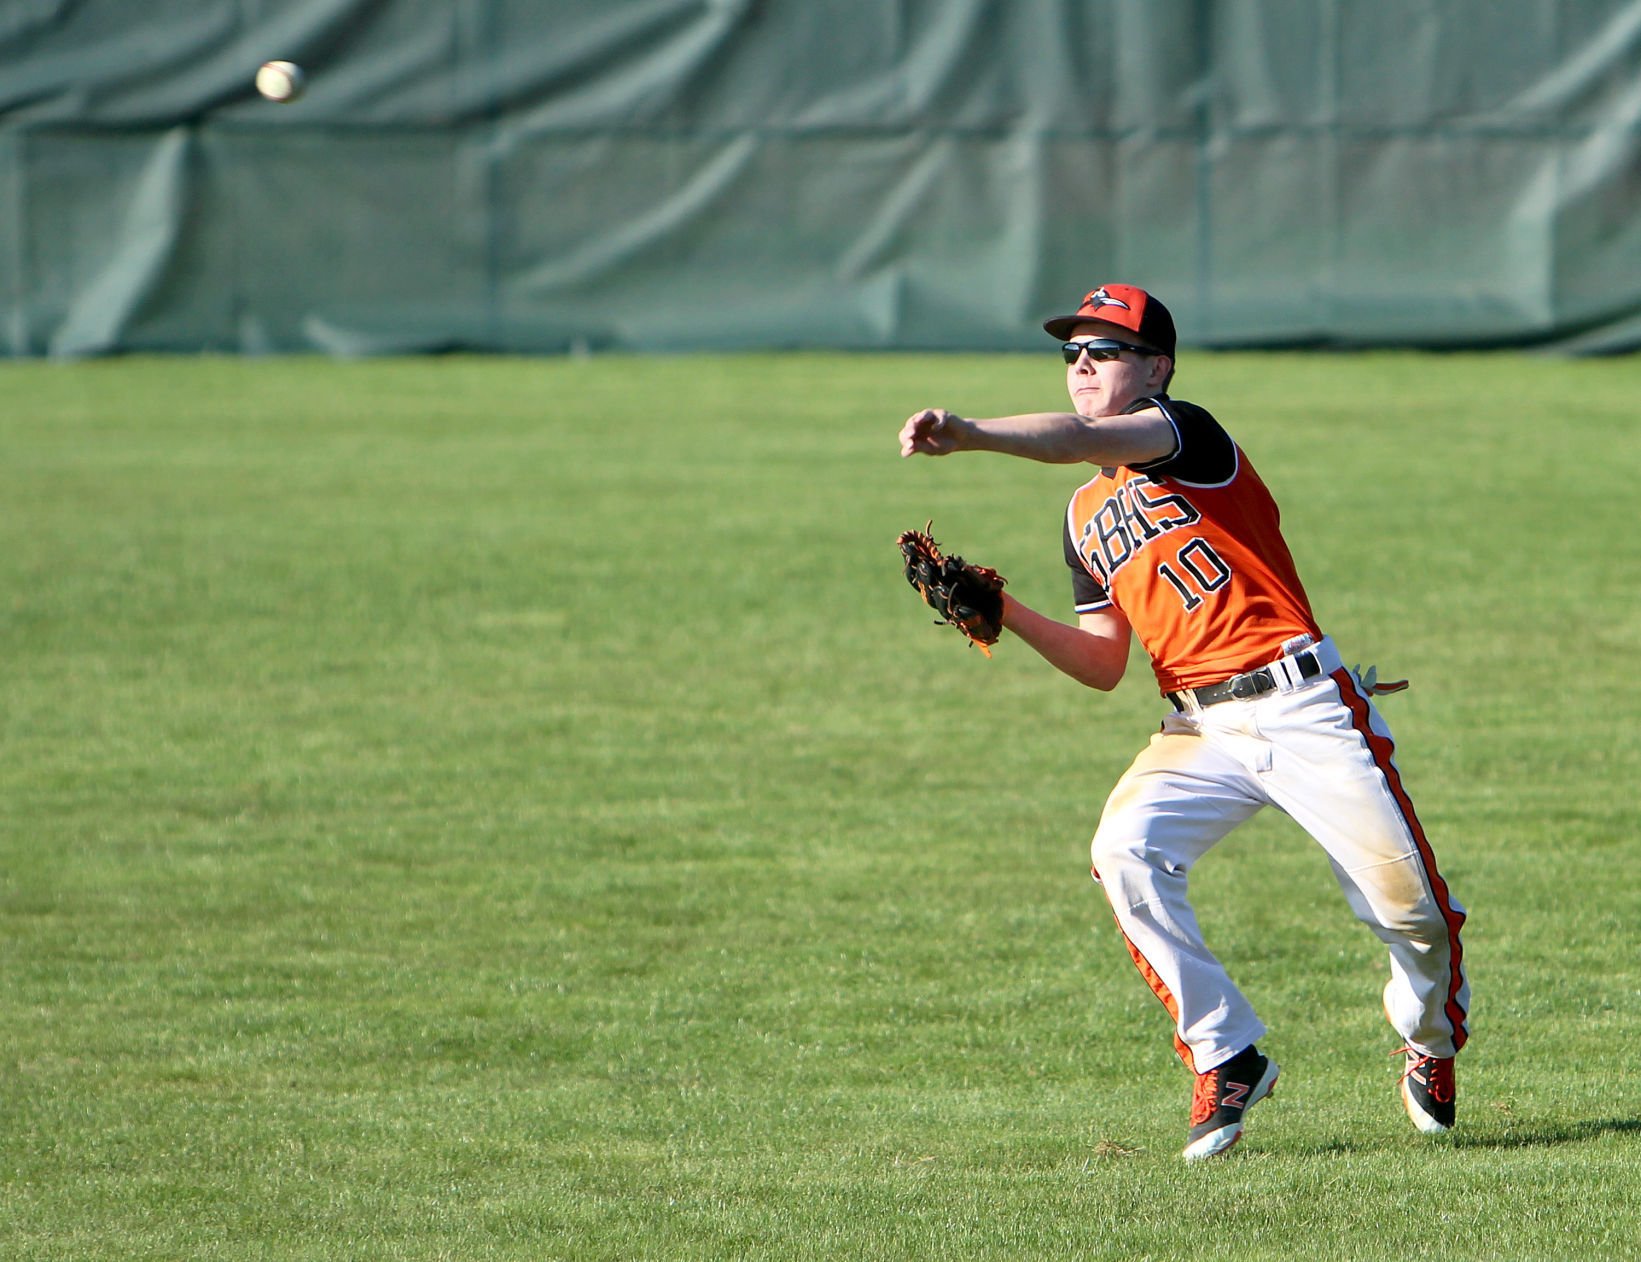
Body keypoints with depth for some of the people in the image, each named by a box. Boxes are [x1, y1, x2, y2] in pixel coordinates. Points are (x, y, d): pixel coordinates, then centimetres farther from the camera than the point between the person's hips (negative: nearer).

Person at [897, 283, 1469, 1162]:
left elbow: (1087, 440, -25)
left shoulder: (1186, 432, -3)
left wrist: (969, 434, -39)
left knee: (1408, 905, -9)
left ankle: (1432, 1046, 25)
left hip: (1302, 707, -6)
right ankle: (1226, 1062, -10)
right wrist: (1007, 615, 2)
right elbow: (1105, 664, 17)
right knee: (1124, 854, -22)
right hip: (1200, 729, 6)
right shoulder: (1084, 517, 18)